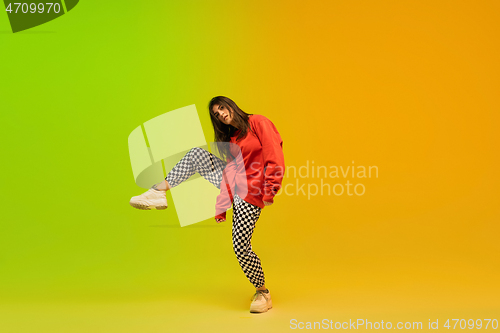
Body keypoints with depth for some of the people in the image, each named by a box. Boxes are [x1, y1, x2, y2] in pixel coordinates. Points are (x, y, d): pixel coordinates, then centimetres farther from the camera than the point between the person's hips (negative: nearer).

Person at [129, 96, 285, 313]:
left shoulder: (257, 122, -6)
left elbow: (275, 157, -14)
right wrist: (221, 208, 3)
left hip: (251, 192, -7)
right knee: (197, 154, 2)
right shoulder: (231, 139, 16)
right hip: (233, 187, 7)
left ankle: (262, 293, 10)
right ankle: (160, 192, 4)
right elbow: (230, 172, 11)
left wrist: (270, 192, -20)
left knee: (241, 248, -11)